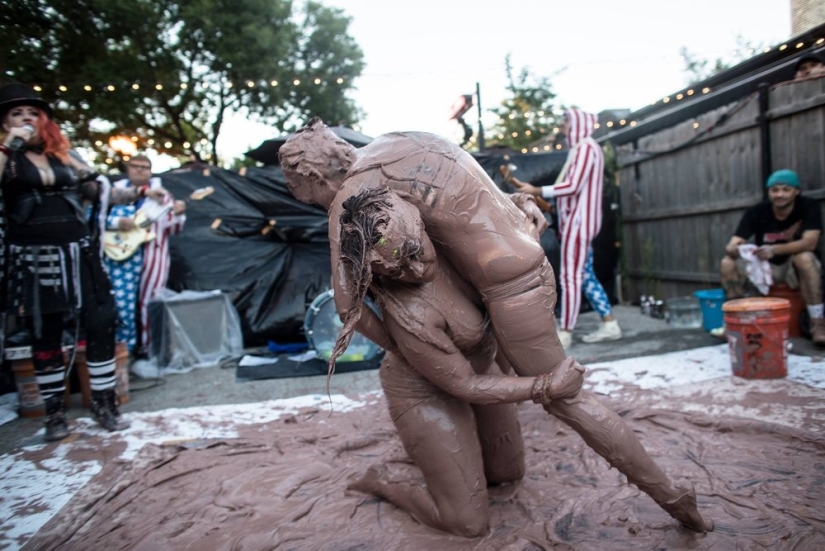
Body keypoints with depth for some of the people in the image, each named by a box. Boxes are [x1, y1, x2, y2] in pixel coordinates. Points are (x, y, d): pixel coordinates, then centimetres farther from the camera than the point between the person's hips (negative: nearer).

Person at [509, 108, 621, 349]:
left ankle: (564, 334, -5)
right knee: (585, 275, 12)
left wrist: (537, 191, -19)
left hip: (579, 221, -10)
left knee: (570, 277, -8)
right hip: (577, 220, 10)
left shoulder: (586, 147, -10)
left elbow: (573, 186, -21)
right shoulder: (581, 149, 21)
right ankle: (609, 325, 18)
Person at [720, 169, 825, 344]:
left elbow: (810, 243, -28)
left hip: (797, 269, -2)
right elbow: (731, 246, -20)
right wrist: (736, 249, -45)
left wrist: (774, 250, -44)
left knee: (804, 257, -35)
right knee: (727, 264, -22)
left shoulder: (808, 207, -14)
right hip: (766, 268, 2)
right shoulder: (756, 212, -11)